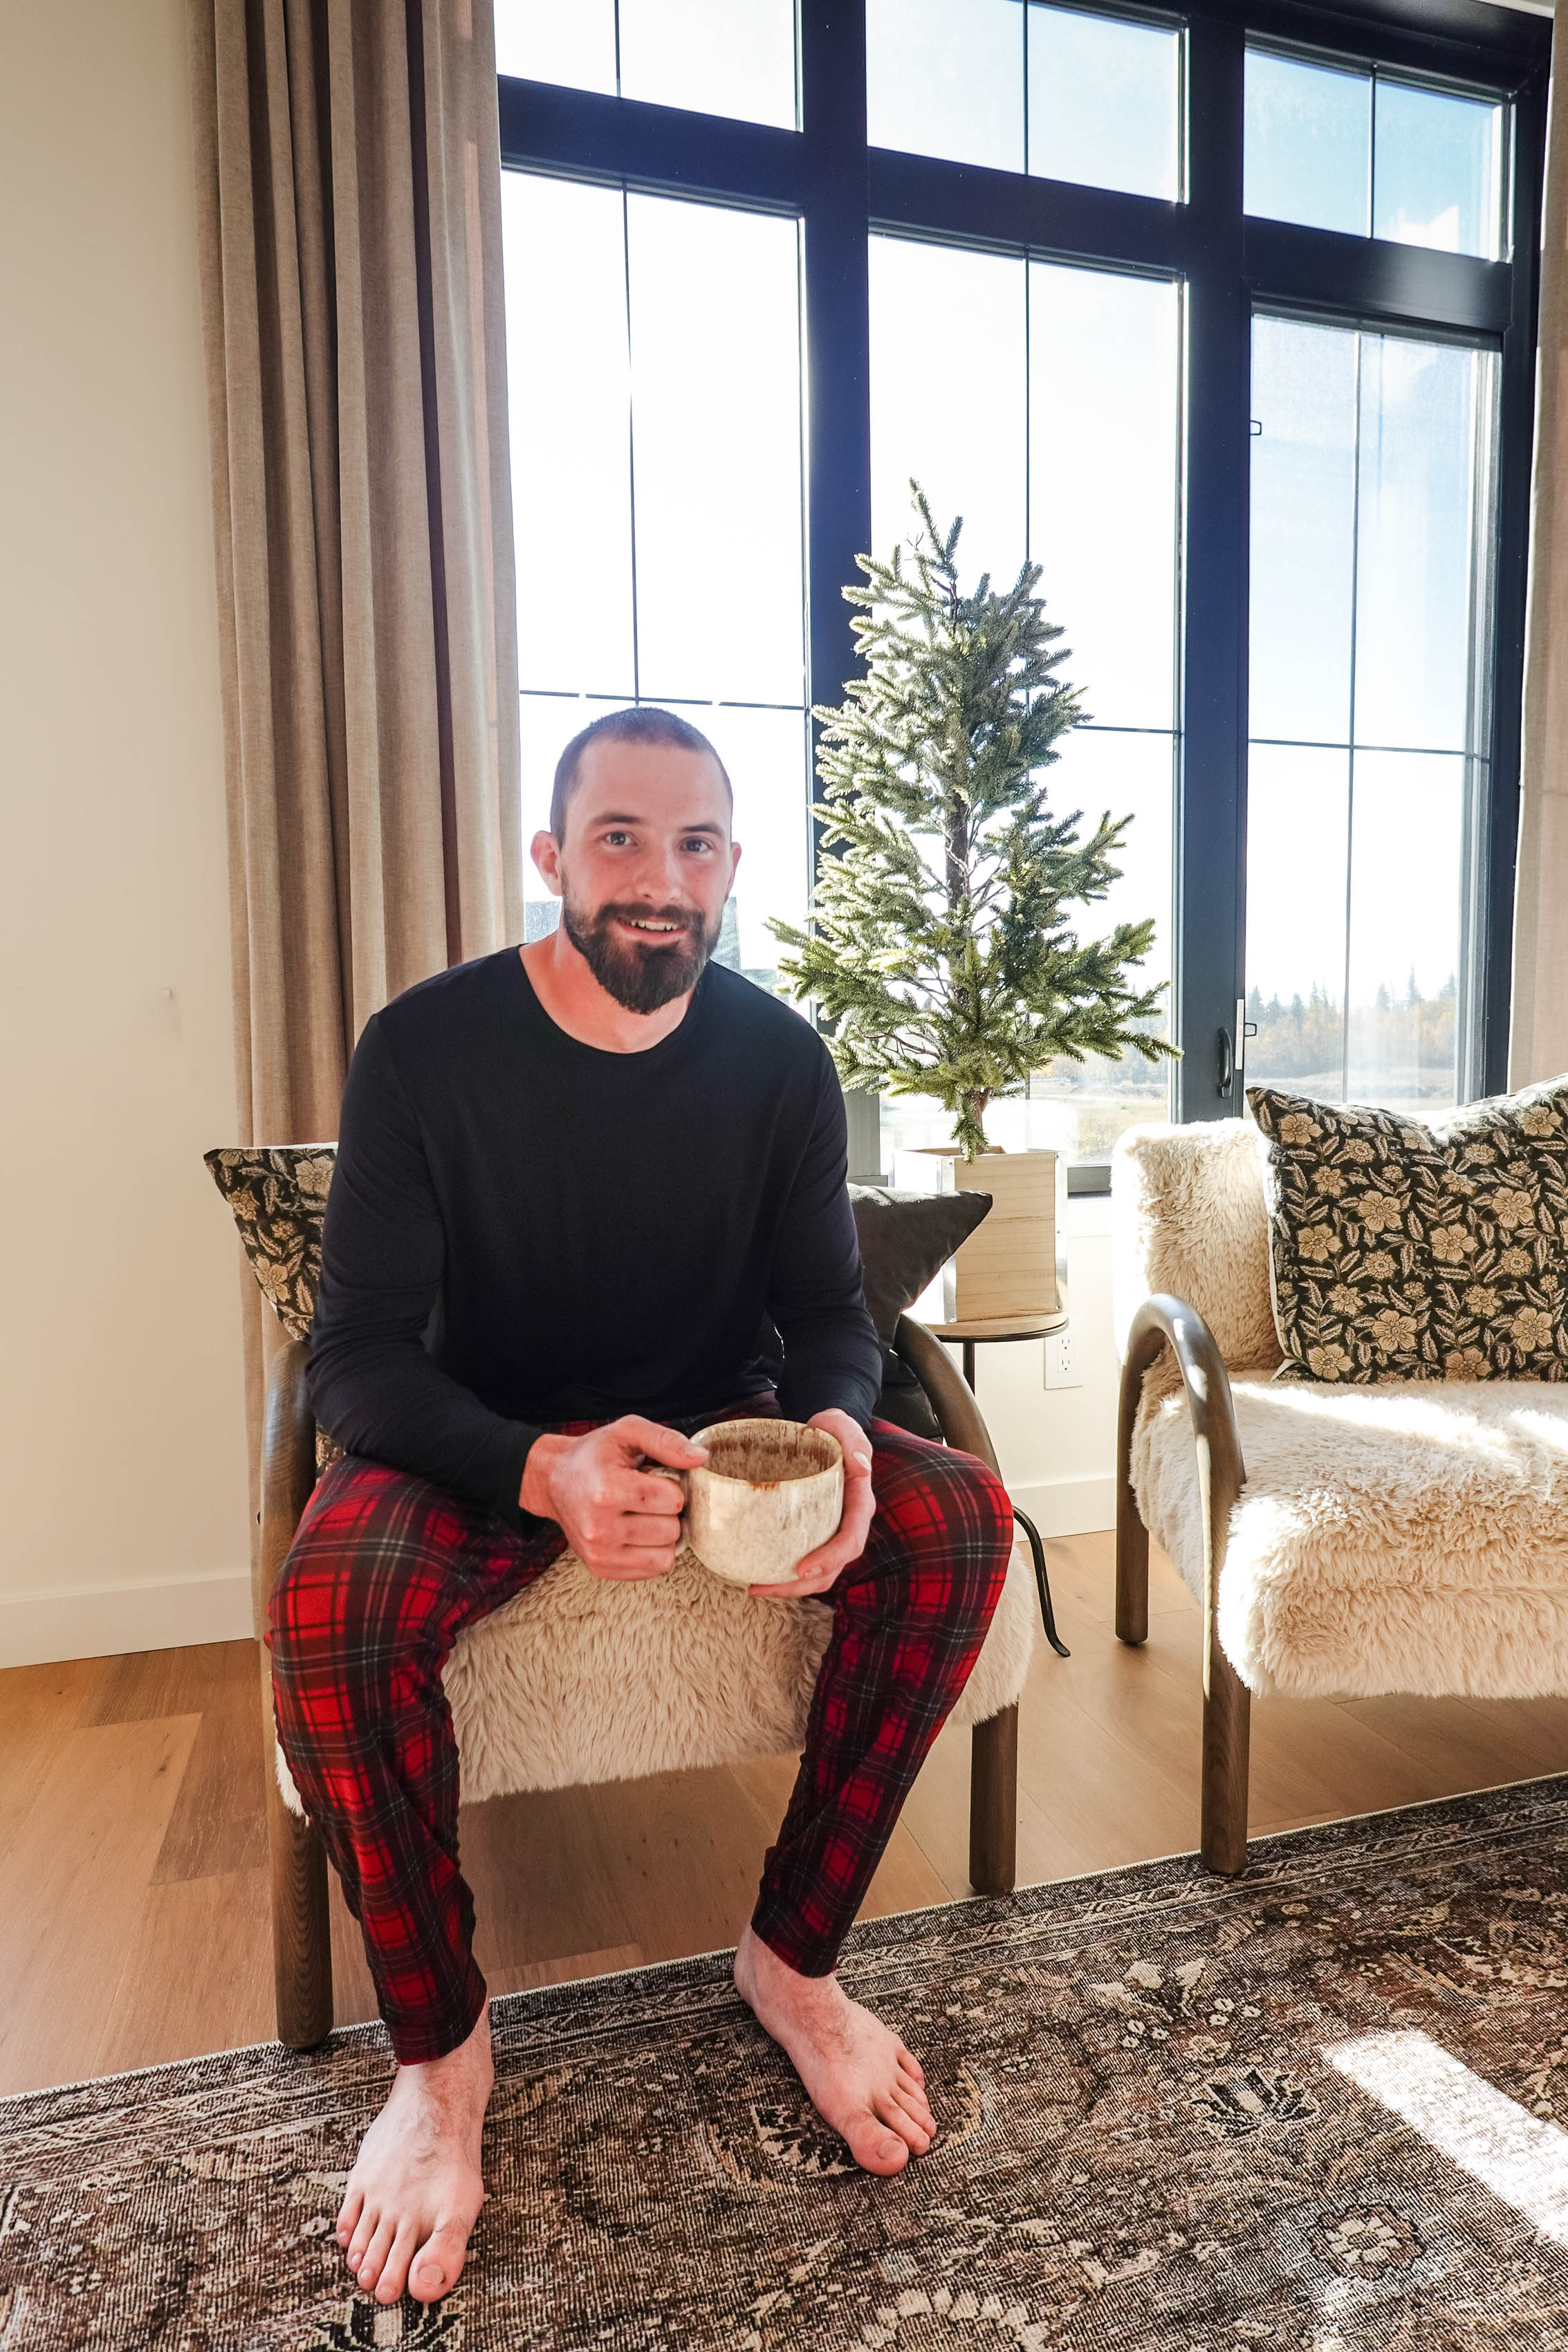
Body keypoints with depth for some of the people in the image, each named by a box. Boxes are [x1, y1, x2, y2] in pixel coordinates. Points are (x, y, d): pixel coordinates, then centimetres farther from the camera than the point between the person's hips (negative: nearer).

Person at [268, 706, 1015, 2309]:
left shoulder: (778, 1060, -7)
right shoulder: (425, 1049, -15)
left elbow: (827, 1308, -2)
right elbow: (359, 1356, -17)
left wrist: (838, 1429, -27)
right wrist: (542, 1469, -38)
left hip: (715, 1419, 3)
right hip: (482, 1439, -2)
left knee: (962, 1521, -22)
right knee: (328, 1609, -33)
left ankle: (793, 1961, -3)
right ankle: (438, 2050, -5)